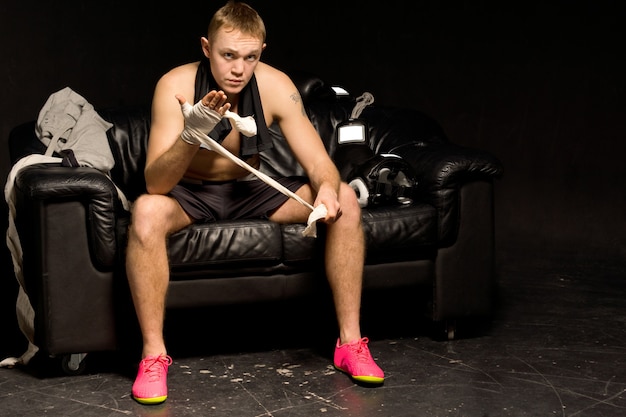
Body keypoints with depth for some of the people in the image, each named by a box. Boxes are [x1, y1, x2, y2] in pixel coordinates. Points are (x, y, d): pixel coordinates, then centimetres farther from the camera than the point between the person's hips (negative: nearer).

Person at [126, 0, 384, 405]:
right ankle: (153, 354, -25)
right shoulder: (177, 86, -24)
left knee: (345, 200, -18)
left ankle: (350, 342, -10)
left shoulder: (275, 86, -16)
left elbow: (319, 163, -15)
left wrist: (327, 187, -40)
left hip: (250, 190, 3)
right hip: (190, 195, -3)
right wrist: (190, 136, -50)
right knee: (147, 212, -37)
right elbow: (155, 183, -31)